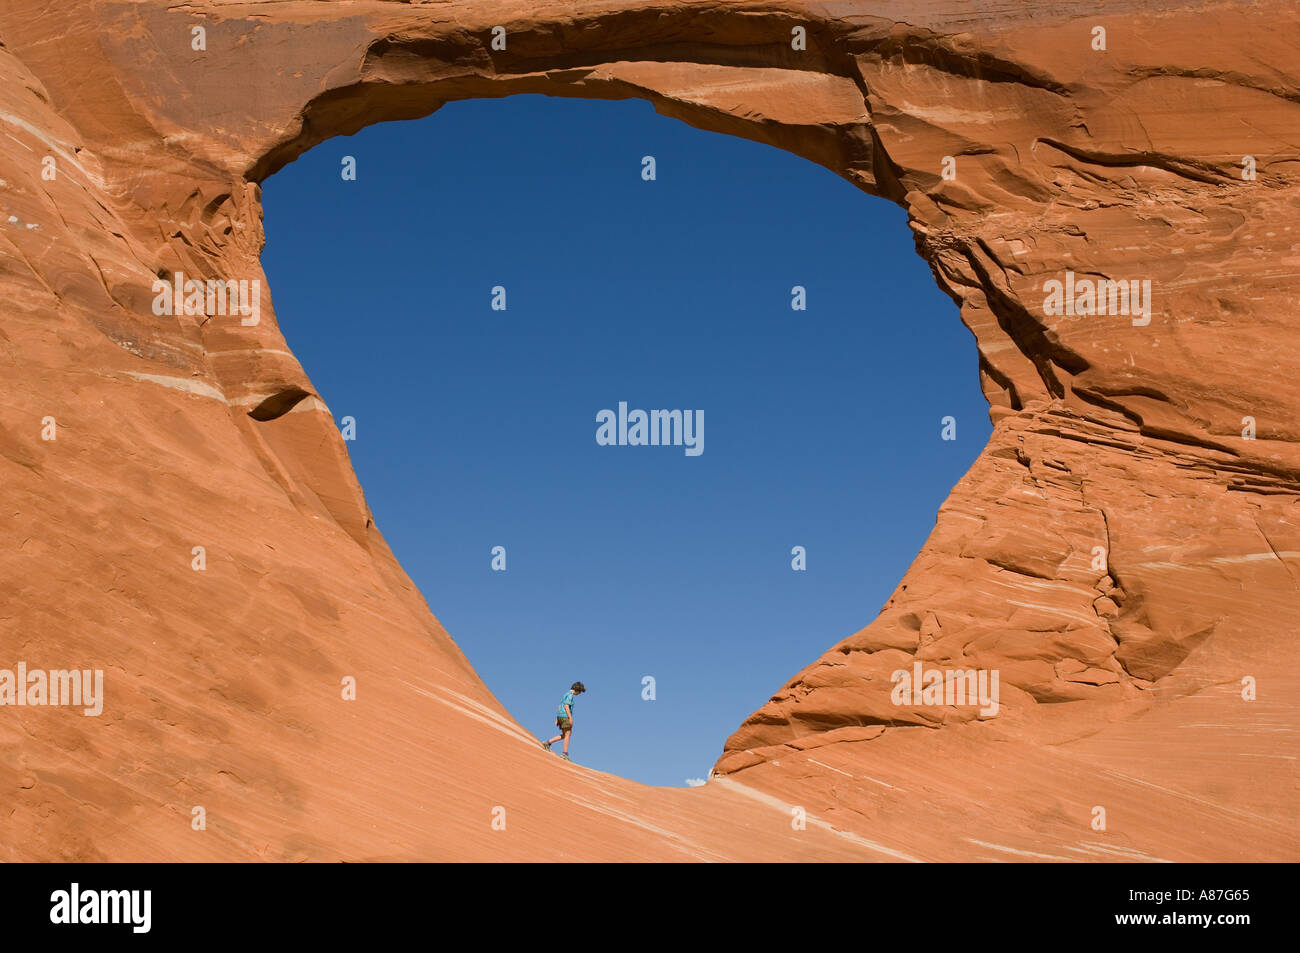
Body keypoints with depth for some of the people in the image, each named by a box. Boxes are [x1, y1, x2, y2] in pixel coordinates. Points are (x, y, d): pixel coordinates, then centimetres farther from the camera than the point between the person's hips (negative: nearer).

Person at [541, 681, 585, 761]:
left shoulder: (566, 694, 21)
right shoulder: (570, 695, -9)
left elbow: (559, 707, 22)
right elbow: (566, 706, -19)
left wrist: (557, 719, 21)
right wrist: (570, 718, -22)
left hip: (560, 716, 9)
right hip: (565, 716, -9)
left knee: (564, 735, 12)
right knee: (567, 734, -6)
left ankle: (548, 743, 7)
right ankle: (565, 754, -7)